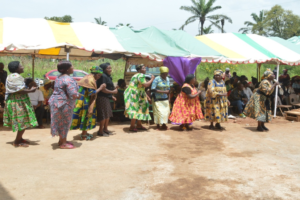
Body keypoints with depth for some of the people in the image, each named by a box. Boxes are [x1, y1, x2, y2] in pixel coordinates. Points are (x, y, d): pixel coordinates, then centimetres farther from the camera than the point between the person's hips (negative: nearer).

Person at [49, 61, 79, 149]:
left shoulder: (59, 77, 12)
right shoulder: (68, 80, -20)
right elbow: (73, 94, -27)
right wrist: (78, 95, -5)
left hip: (56, 101, 10)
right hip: (63, 104, -10)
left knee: (61, 122, 19)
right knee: (65, 123, 1)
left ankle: (62, 140, 30)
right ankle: (63, 143, 11)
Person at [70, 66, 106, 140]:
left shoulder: (89, 77, 12)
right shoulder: (90, 80, -21)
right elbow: (92, 93, -23)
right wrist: (100, 88, -14)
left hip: (85, 100, 10)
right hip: (85, 101, -10)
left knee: (86, 116, 16)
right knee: (86, 115, -1)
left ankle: (84, 132, 26)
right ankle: (83, 135, 9)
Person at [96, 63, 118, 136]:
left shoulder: (108, 77, 16)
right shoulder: (103, 76, -16)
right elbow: (103, 89, -22)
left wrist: (112, 96, 17)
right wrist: (113, 92, -14)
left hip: (106, 98, 10)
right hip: (102, 98, -10)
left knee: (108, 114, 15)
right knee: (104, 115, -6)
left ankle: (105, 129, 27)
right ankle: (100, 131, 4)